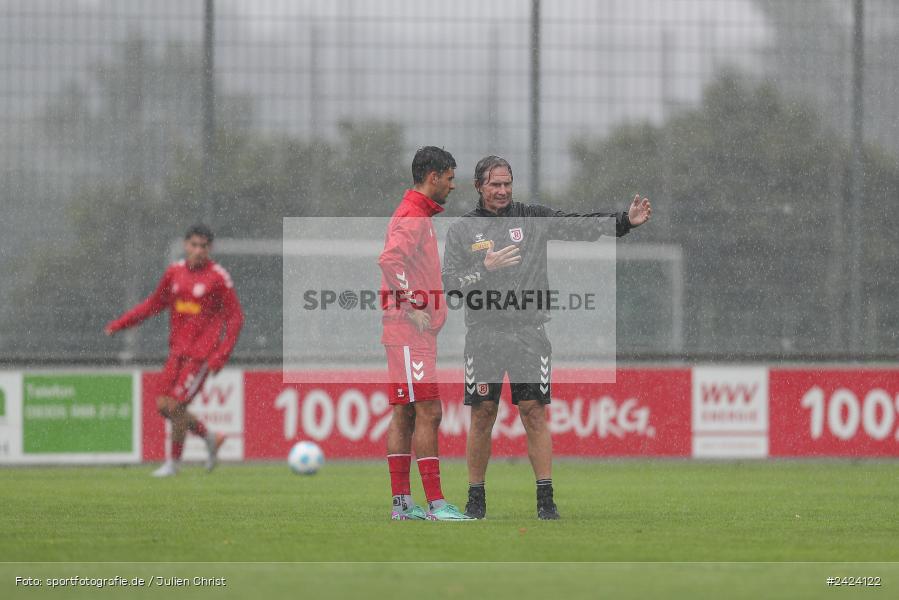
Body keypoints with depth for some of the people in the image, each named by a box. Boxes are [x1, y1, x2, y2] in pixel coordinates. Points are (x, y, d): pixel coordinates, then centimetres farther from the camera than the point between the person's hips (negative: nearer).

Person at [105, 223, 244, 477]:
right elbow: (155, 304, 18)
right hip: (178, 350, 6)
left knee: (175, 406, -10)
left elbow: (235, 317, -6)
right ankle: (210, 439, 23)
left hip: (201, 354, -6)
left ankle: (173, 463, 7)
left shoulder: (218, 277, -9)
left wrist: (221, 355, -14)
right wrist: (120, 323, 10)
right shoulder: (174, 272, 6)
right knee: (164, 406, 3)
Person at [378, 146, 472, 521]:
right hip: (410, 331, -11)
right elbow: (389, 260, -28)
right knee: (428, 413, -11)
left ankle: (401, 503, 10)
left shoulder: (417, 215, 18)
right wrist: (412, 308, -26)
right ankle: (435, 503, -13)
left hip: (415, 331, 11)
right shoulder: (413, 217, -14)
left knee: (403, 414, 9)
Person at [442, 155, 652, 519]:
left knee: (534, 413, -3)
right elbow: (450, 287, 1)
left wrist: (624, 222, -16)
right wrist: (485, 268, -13)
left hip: (529, 332, 0)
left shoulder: (532, 218, 8)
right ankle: (476, 499, 10)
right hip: (483, 335, 0)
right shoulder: (462, 231, 7)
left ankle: (545, 499, -1)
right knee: (482, 416, 1)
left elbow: (580, 225, -3)